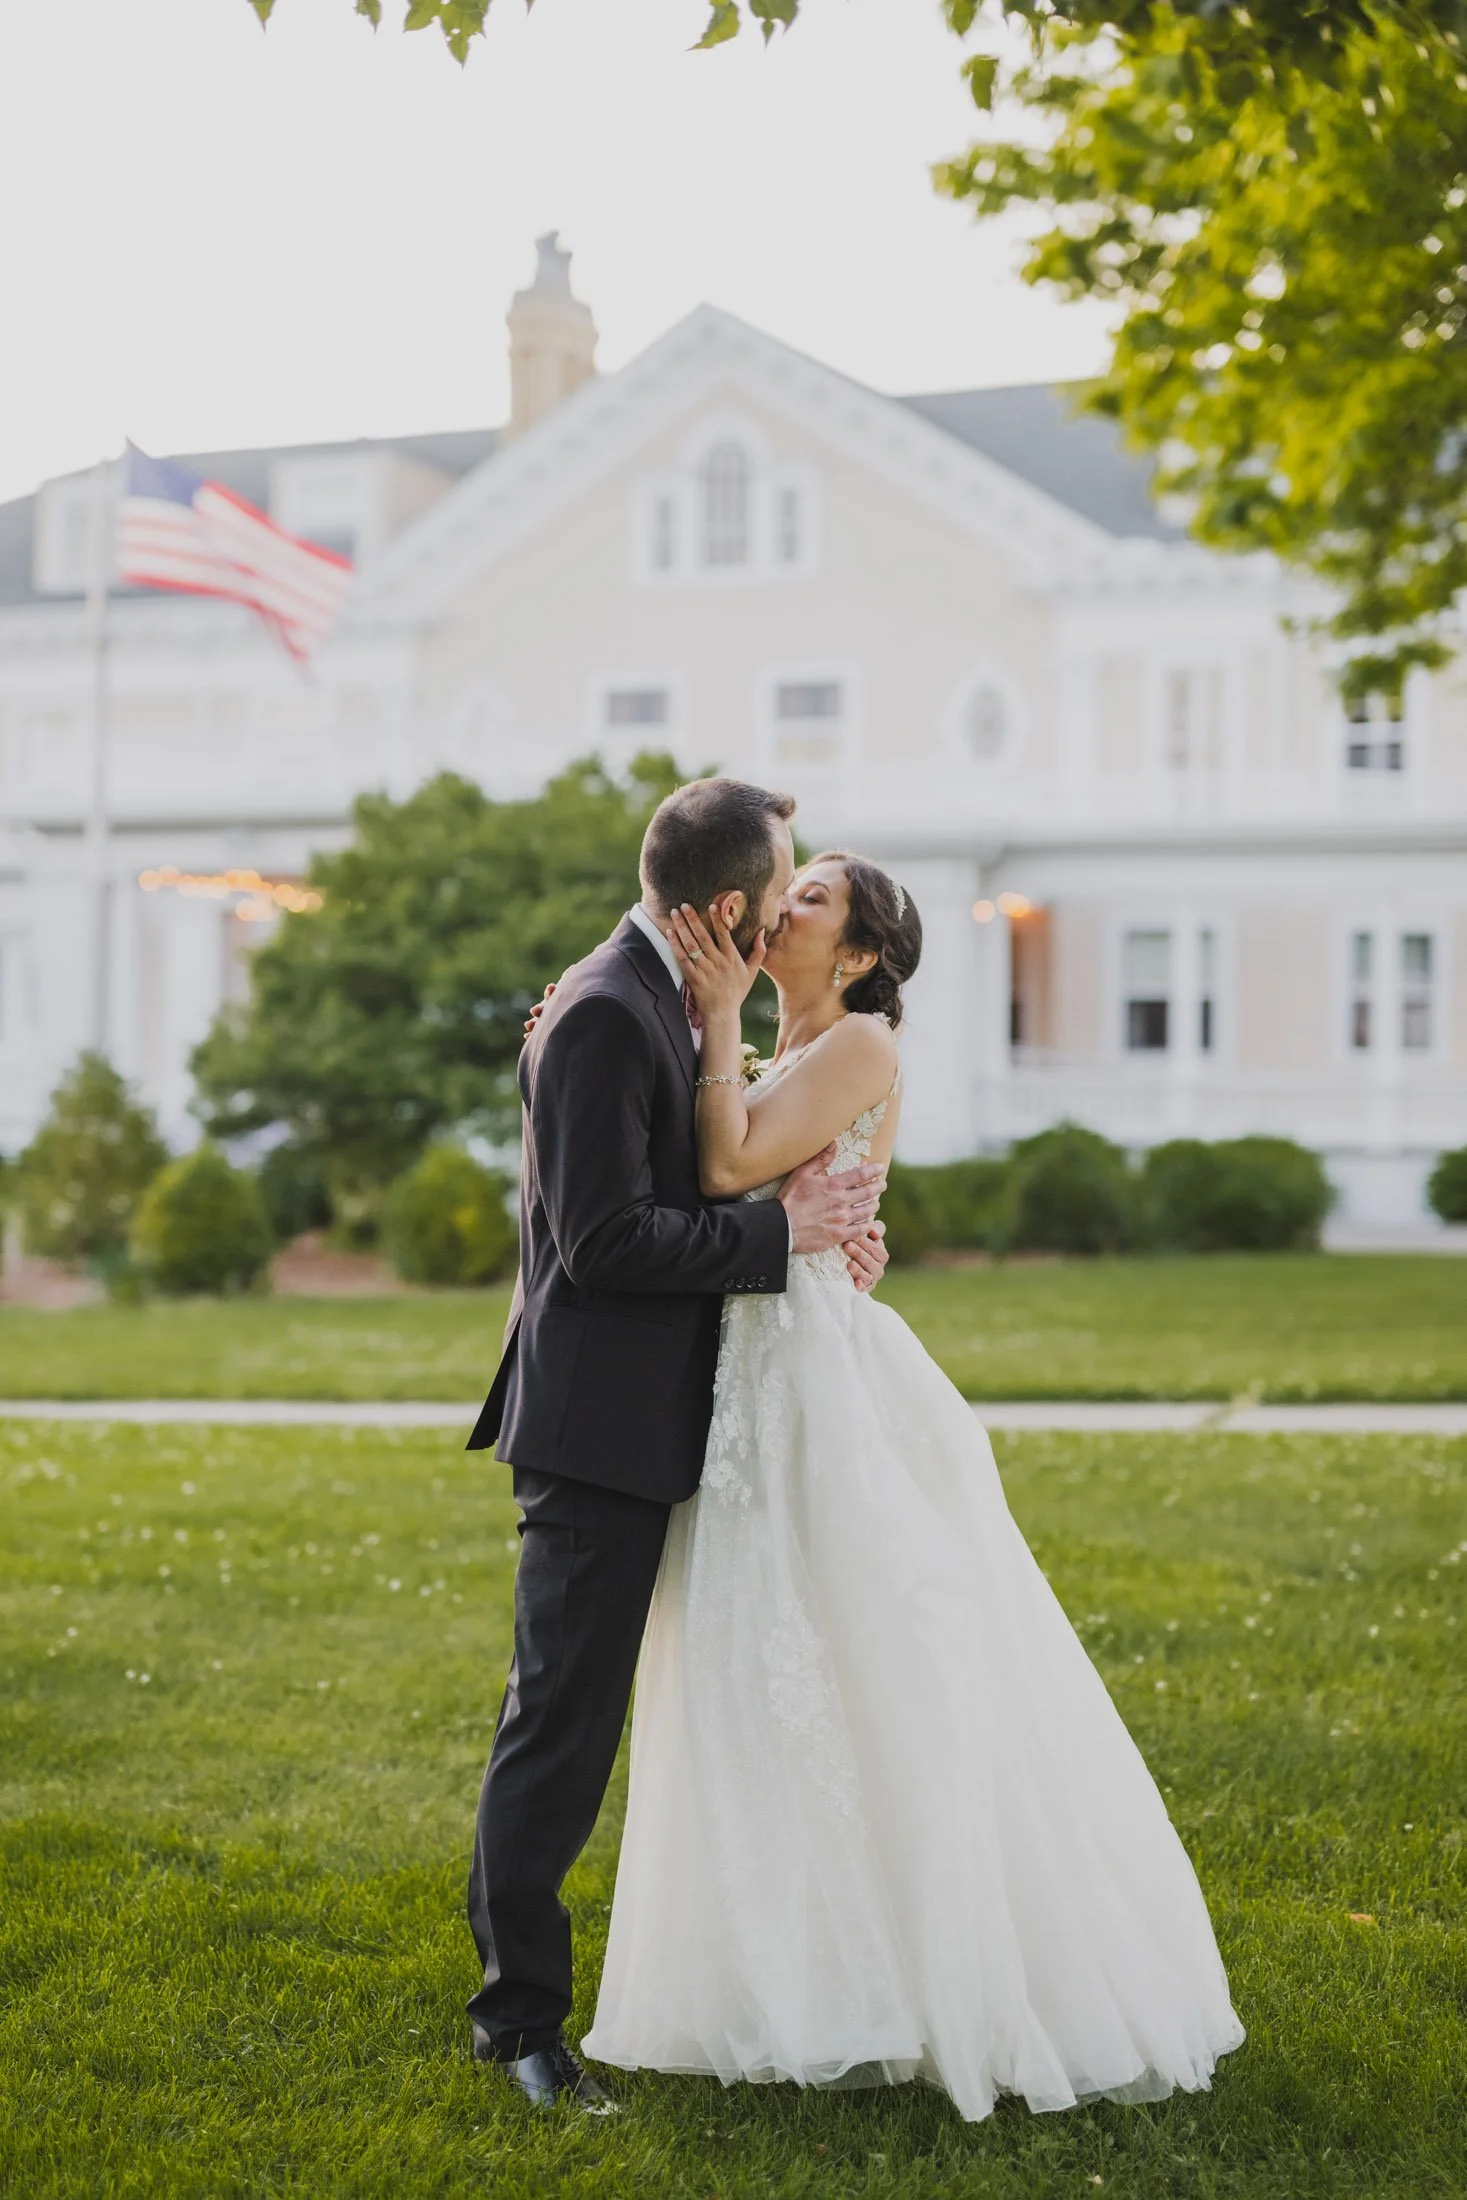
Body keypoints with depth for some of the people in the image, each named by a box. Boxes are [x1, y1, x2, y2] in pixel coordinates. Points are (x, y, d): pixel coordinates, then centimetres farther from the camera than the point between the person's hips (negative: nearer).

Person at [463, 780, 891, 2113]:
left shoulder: (660, 1006, 14)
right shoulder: (605, 1015, -17)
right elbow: (602, 1238, -23)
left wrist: (818, 1221, 2)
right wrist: (780, 1235, -16)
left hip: (647, 1426, 10)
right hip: (598, 1429, -10)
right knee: (563, 1726, -3)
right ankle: (520, 2016, 8)